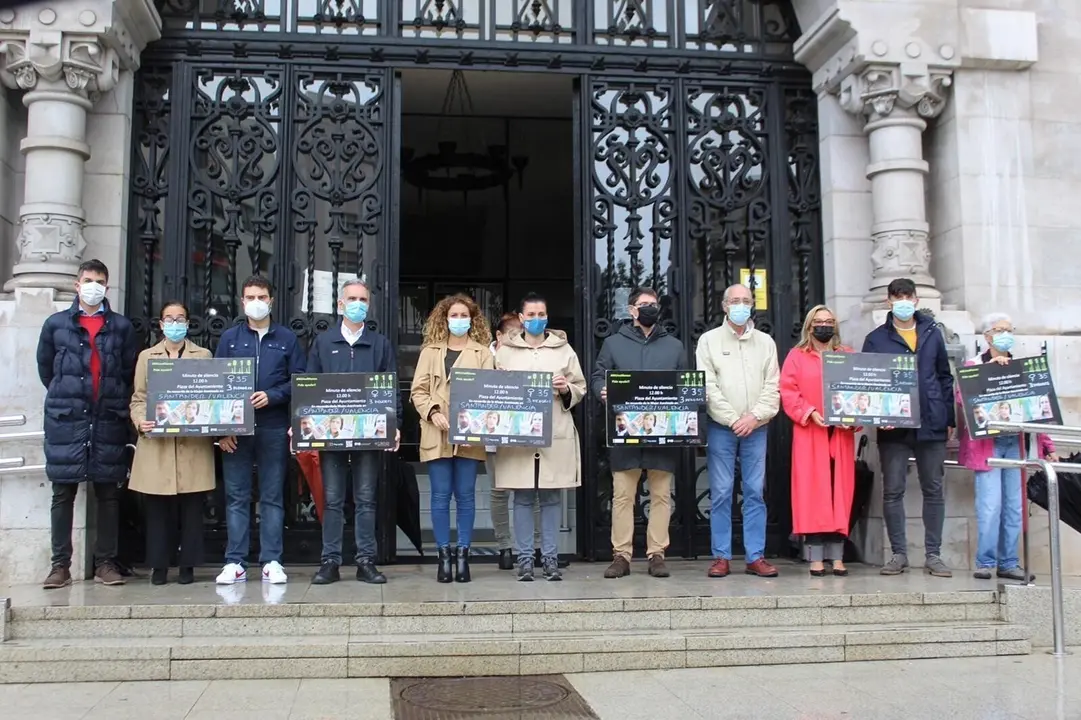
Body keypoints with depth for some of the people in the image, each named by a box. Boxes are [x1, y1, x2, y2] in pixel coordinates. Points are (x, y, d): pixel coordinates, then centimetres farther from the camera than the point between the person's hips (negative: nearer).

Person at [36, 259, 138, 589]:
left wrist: (115, 401, 6)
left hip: (109, 421, 0)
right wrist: (64, 398, 14)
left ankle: (105, 563, 10)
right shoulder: (56, 324, 8)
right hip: (65, 421, 0)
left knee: (108, 494, 4)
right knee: (63, 494, 2)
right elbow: (45, 367, 16)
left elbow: (131, 371, 10)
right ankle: (60, 564, 9)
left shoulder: (122, 327, 8)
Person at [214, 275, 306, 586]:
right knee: (236, 496, 3)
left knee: (273, 496, 3)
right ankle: (235, 563, 7)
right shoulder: (229, 338, 10)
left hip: (274, 428, -1)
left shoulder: (287, 338, 8)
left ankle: (272, 562, 7)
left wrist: (272, 396, -13)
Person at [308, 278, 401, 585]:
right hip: (330, 431, 0)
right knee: (332, 500, 3)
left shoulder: (381, 344, 10)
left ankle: (366, 561, 8)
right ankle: (330, 562, 9)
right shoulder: (323, 342, 12)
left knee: (366, 499, 3)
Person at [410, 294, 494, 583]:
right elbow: (418, 390, 5)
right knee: (440, 496, 2)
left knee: (465, 496, 4)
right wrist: (432, 412, -12)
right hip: (437, 435, 0)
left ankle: (463, 555, 11)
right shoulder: (430, 352, 10)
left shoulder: (483, 353, 7)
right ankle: (444, 555, 9)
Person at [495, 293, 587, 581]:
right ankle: (525, 558, 10)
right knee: (523, 497, 2)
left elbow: (580, 389, 12)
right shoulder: (505, 351, 10)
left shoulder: (564, 349, 11)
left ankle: (550, 558, 12)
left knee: (551, 497, 4)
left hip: (555, 434, 1)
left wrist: (566, 389, -8)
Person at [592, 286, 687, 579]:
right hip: (626, 430, -1)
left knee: (661, 495, 3)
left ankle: (656, 554, 9)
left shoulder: (674, 346, 17)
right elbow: (597, 377, 9)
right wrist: (603, 392, -13)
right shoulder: (613, 343, 12)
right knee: (622, 495, -1)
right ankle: (621, 555, 5)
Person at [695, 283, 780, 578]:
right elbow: (708, 387, -3)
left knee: (755, 493, 3)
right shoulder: (709, 340, 5)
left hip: (756, 428, 2)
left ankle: (756, 557, 8)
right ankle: (721, 557, 6)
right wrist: (733, 419, -10)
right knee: (721, 494, -1)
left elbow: (773, 387, 5)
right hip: (721, 428, -2)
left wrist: (754, 417, -9)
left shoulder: (766, 342, 12)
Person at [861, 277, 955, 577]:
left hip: (931, 424, 2)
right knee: (892, 492, 2)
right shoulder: (876, 339, 4)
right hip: (893, 428, -2)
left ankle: (933, 554, 13)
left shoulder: (932, 334, 10)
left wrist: (949, 418, 7)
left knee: (933, 489, 6)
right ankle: (898, 554, 11)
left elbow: (945, 377, 12)